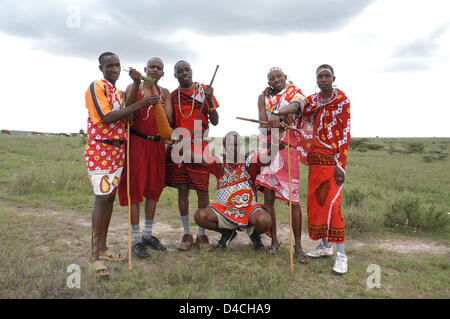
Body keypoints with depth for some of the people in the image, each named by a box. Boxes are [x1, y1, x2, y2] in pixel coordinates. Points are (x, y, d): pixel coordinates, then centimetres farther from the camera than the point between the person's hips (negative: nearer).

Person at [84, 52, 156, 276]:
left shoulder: (118, 92, 19)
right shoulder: (96, 87, -7)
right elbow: (107, 117, -19)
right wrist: (139, 104, -19)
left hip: (118, 150, 8)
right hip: (100, 149, -8)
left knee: (110, 198, 9)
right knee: (101, 198, -11)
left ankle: (103, 248, 19)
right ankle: (96, 256, -5)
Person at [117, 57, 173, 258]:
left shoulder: (165, 93, 12)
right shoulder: (133, 88, 3)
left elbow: (169, 119, -1)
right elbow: (129, 106, -19)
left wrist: (157, 103, -19)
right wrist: (137, 83, -30)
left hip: (157, 144, 4)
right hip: (137, 142, -4)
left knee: (153, 188, 8)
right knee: (135, 188, -4)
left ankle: (148, 234, 21)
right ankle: (136, 239, 3)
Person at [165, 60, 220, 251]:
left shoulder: (204, 90, 5)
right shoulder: (173, 96, 11)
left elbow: (215, 122, 2)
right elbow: (169, 124, 16)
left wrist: (209, 100, -11)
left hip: (199, 146, -2)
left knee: (202, 190, -2)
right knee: (182, 190, 4)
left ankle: (201, 235, 11)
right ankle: (187, 234, 16)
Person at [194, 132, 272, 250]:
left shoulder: (249, 160, -3)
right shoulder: (219, 162, 0)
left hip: (249, 209, -2)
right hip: (224, 210, 2)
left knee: (264, 220, -32)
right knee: (200, 216, -21)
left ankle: (255, 234, 10)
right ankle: (227, 233, 11)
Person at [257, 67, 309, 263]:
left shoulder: (296, 94, 6)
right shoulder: (266, 98, 17)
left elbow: (294, 106, -22)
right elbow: (263, 120, 0)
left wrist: (277, 115, -41)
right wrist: (262, 96, 1)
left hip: (288, 150, -3)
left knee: (293, 199, -4)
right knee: (268, 197, 3)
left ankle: (298, 246, 6)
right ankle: (274, 241, 18)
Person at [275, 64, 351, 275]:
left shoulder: (342, 100, -3)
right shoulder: (311, 100, 11)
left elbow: (345, 134, -8)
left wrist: (340, 164, -16)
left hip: (333, 159, -5)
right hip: (315, 159, 6)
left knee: (332, 203, -13)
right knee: (315, 202, 8)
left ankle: (341, 254, -4)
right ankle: (325, 246, 23)